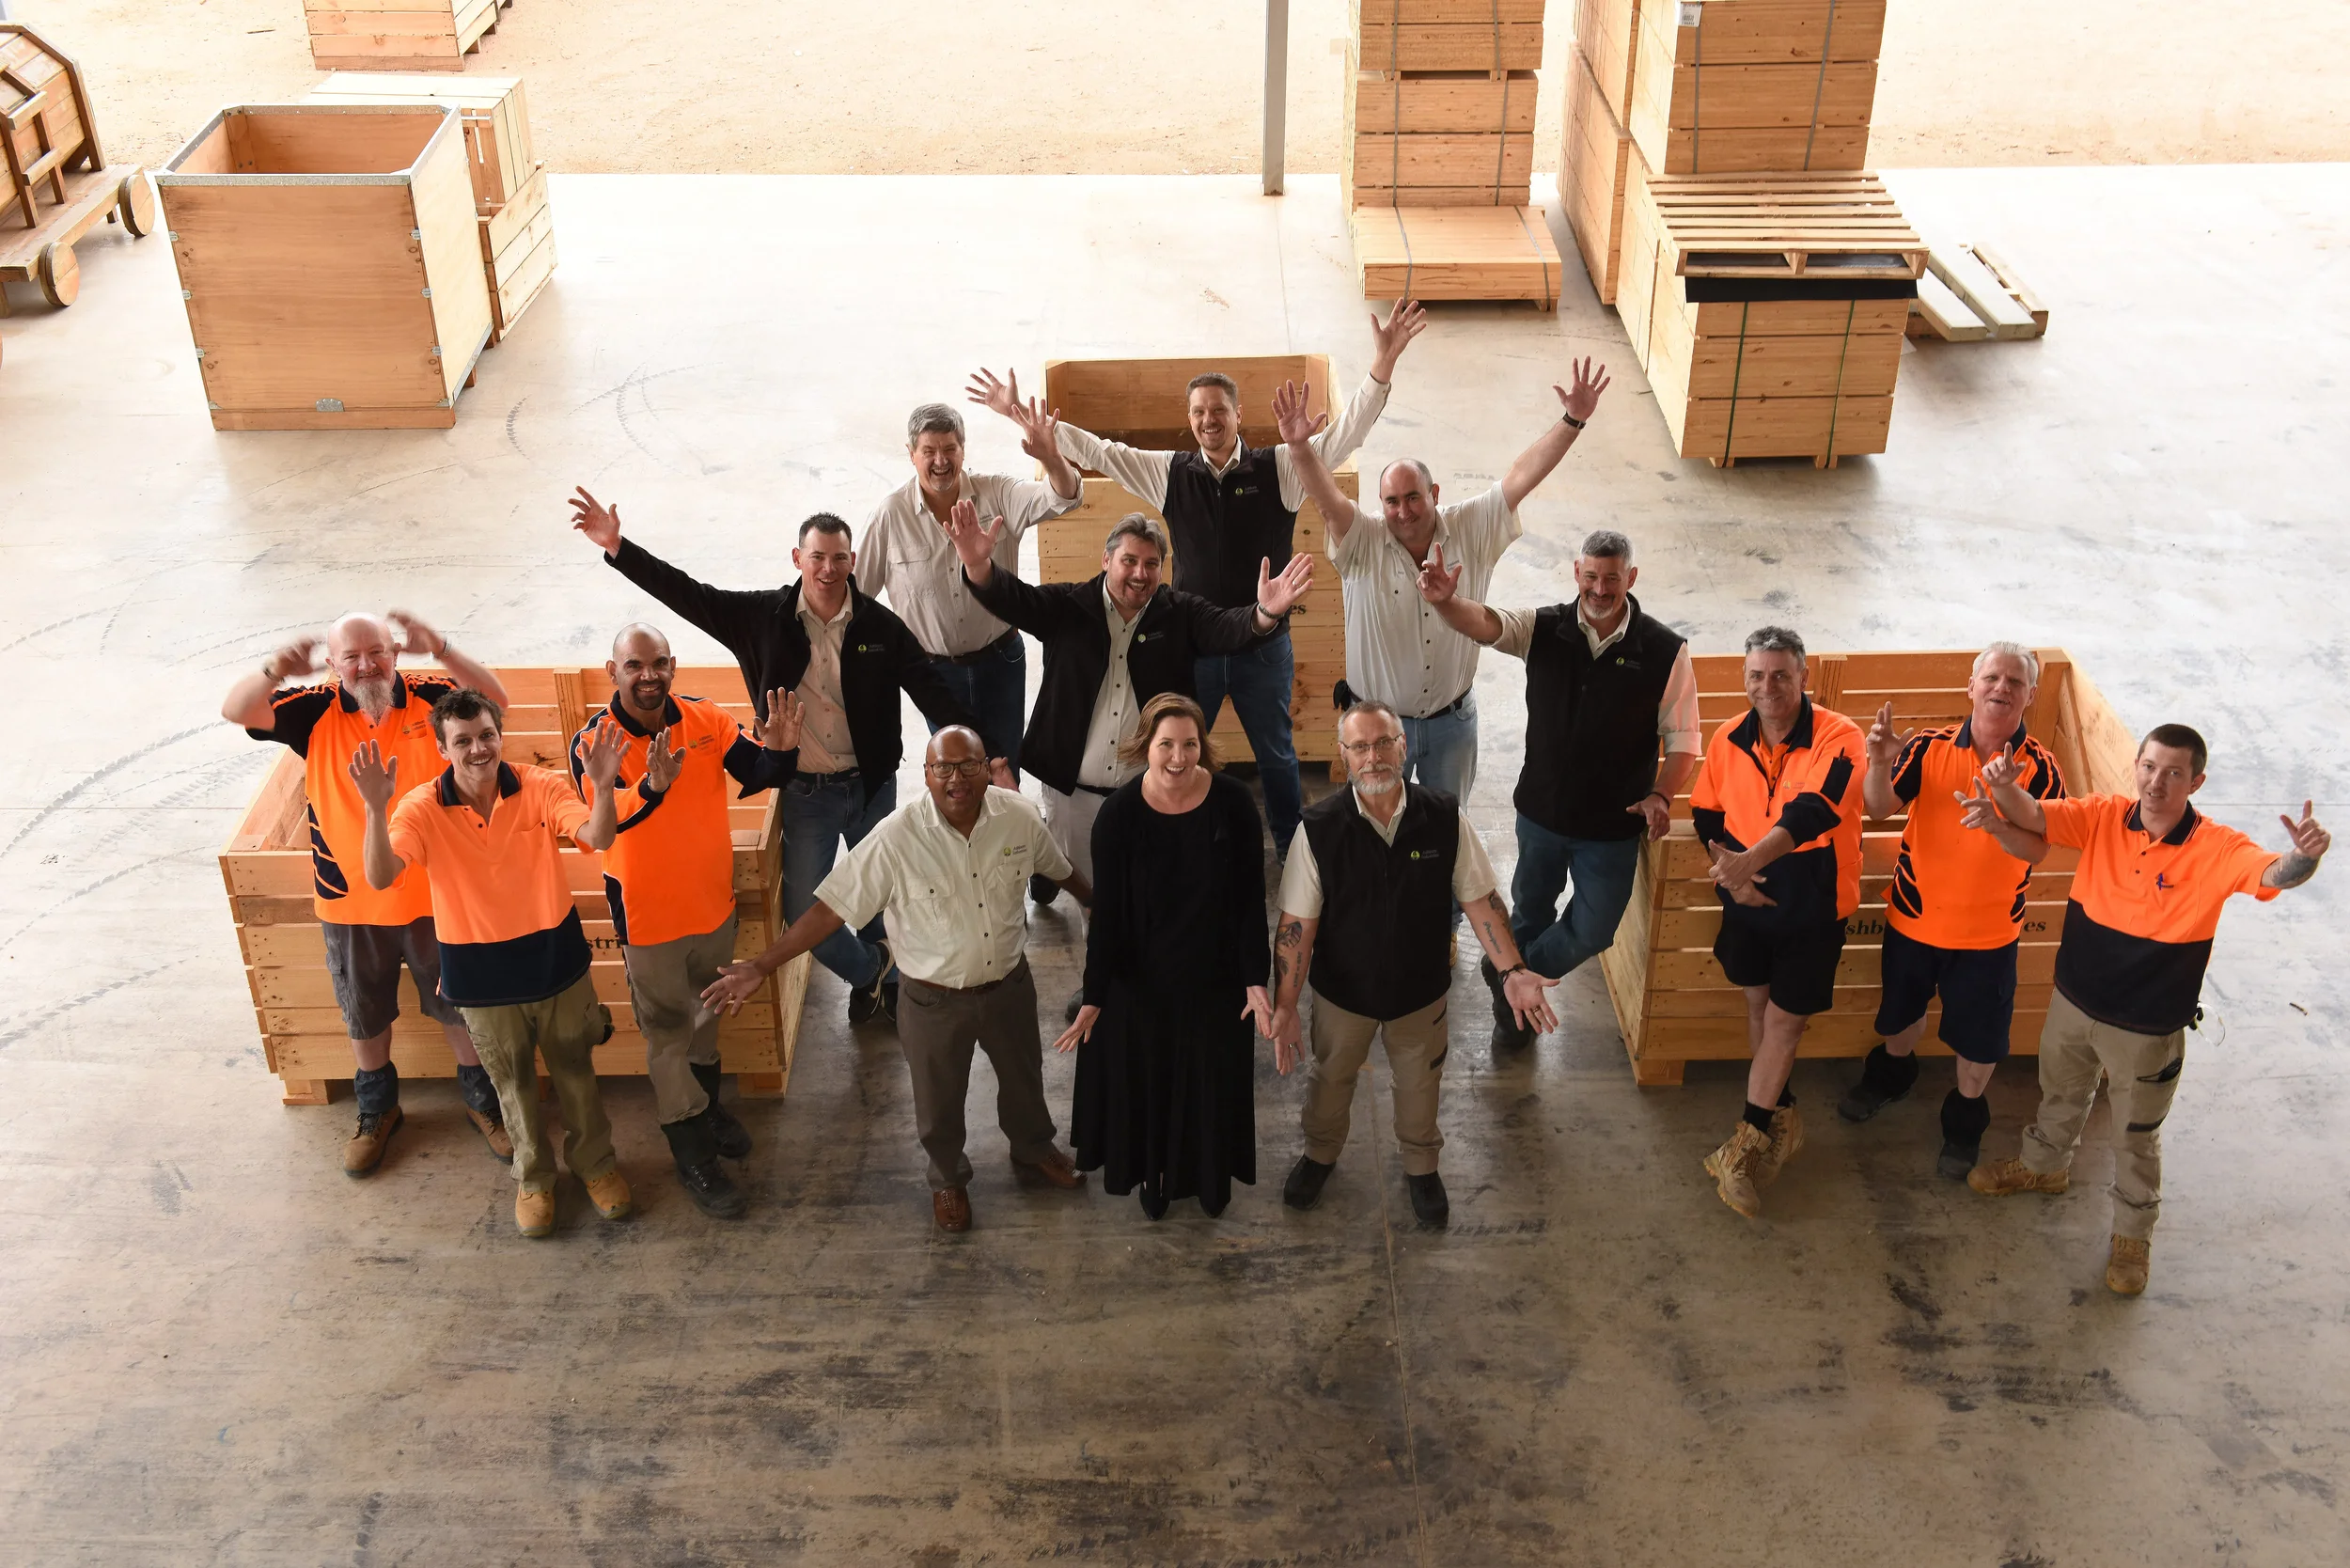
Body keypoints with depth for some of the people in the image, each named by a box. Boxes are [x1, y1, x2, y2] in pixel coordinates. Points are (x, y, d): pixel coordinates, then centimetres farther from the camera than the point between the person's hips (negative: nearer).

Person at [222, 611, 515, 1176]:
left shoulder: (430, 697, -9)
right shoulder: (316, 712, -7)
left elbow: (494, 698, -24)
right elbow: (236, 711, -16)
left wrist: (439, 650, -41)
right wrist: (275, 670, -38)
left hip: (434, 893, -1)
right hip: (351, 899, 1)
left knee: (459, 1004, 15)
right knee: (364, 1014, 19)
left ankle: (481, 1098, 37)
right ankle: (377, 1109, 42)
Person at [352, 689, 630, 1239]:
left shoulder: (540, 788, -15)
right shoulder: (423, 809, -16)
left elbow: (597, 838, -29)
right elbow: (380, 877, -29)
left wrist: (603, 787, -49)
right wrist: (375, 808, -44)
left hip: (555, 959, 0)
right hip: (482, 976, 0)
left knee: (575, 1069, 18)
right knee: (513, 1081, 18)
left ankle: (595, 1162, 42)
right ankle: (533, 1177, 41)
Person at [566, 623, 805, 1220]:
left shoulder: (705, 718, -10)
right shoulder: (594, 740, -20)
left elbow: (756, 774, -12)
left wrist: (780, 750, -35)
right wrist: (651, 787, -55)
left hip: (714, 901, 4)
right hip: (647, 913, -4)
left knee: (707, 1010, 26)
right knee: (667, 1031, 10)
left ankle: (707, 1104, 50)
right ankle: (693, 1154, 23)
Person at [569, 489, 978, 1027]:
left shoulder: (881, 626, -9)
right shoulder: (764, 616, -7)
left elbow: (934, 694, -9)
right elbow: (687, 594, -7)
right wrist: (616, 547, -15)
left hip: (871, 785, 0)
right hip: (806, 792, 0)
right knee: (804, 914, 0)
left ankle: (878, 980, 45)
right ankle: (870, 970, 29)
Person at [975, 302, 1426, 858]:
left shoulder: (1279, 468, -8)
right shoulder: (1169, 473, -3)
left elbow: (1345, 432, -16)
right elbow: (1095, 450, 0)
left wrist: (1383, 362, -30)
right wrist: (1020, 414, -4)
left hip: (1264, 646, -1)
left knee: (1276, 751, 17)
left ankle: (1294, 848, 36)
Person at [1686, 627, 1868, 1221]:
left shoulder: (1837, 738, -20)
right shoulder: (1729, 740, -4)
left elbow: (1813, 811, -36)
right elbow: (1706, 814, 7)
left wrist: (1754, 857, -50)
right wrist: (1731, 873, -9)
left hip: (1813, 906, -5)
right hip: (1749, 901, 5)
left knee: (1784, 1020, 1)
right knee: (1759, 1006, 17)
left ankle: (1749, 1141, 12)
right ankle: (1780, 1117, 36)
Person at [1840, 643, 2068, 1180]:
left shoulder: (2039, 769, -15)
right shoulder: (1930, 748, -12)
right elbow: (1881, 808, -20)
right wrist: (1880, 763, -40)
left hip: (1988, 931, -1)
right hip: (1914, 915, 2)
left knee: (1978, 1038, 13)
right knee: (1902, 1013, 24)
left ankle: (1965, 1119, 39)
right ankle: (1892, 1072, 55)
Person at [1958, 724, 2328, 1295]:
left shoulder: (2216, 849, -22)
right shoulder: (2104, 817, -13)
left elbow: (2274, 874, -38)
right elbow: (2032, 816, -21)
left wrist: (2303, 856, -62)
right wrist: (2005, 787, -44)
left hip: (2147, 1027, -3)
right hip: (2075, 1001, 4)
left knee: (2137, 1136, 17)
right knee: (2061, 1095, 31)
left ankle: (2133, 1234, 40)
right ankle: (2043, 1165, 59)